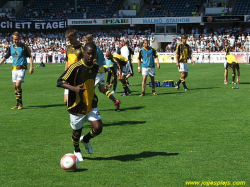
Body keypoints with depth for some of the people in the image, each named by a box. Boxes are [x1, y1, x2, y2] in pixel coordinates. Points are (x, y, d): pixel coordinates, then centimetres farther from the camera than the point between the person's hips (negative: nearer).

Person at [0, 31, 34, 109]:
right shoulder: (11, 47, 9)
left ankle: (20, 103, -8)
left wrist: (31, 67, -13)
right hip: (14, 68, 6)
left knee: (18, 84, -17)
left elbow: (30, 56, -5)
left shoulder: (23, 46, -7)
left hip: (22, 68, -6)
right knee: (15, 86, 6)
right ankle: (18, 104, 15)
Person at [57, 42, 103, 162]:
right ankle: (77, 151, 41)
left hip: (91, 105, 4)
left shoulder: (95, 67, 1)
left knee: (98, 128, -11)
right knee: (77, 132, 10)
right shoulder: (76, 67, -19)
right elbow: (60, 82, -20)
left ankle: (86, 139, 24)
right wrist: (74, 88, -35)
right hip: (77, 106, -4)